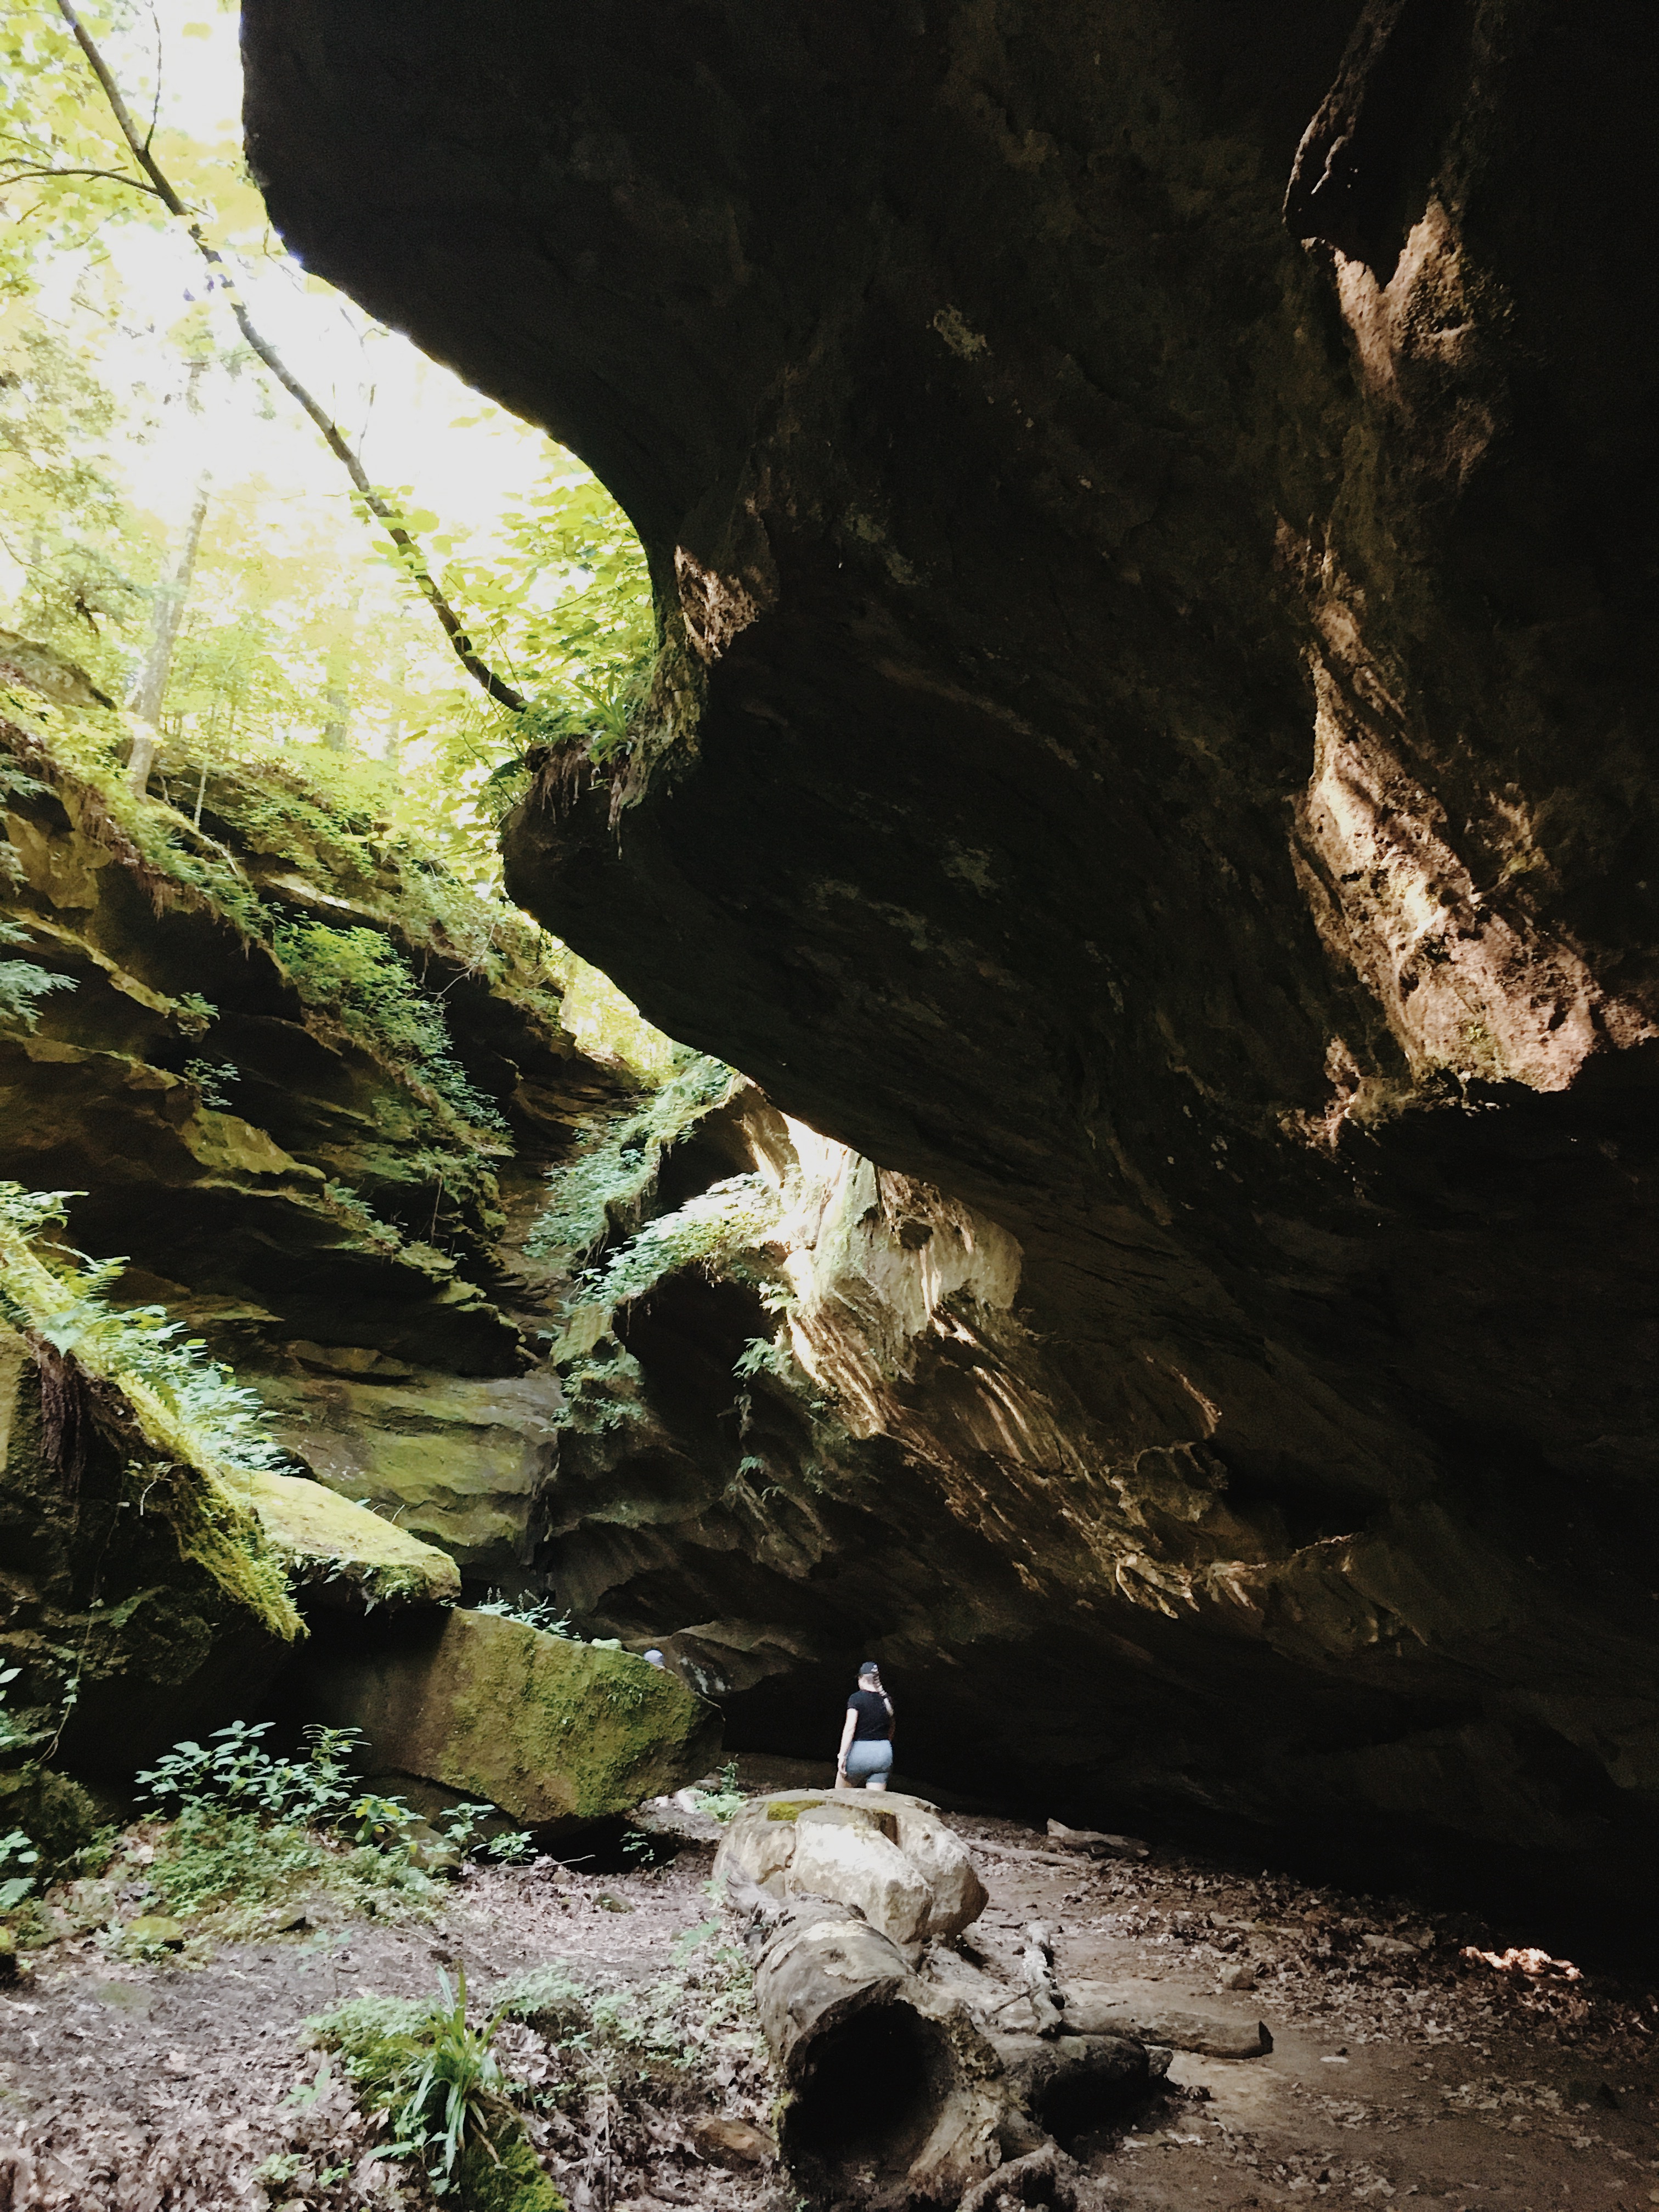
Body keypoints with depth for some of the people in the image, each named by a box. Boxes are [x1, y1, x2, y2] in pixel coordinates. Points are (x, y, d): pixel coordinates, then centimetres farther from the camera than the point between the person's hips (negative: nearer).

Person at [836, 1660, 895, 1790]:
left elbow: (850, 1728, -17)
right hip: (884, 1752, 4)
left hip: (860, 1751, -4)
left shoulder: (856, 1698, -8)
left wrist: (842, 1755, -17)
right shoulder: (887, 1700, 8)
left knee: (840, 1794, 16)